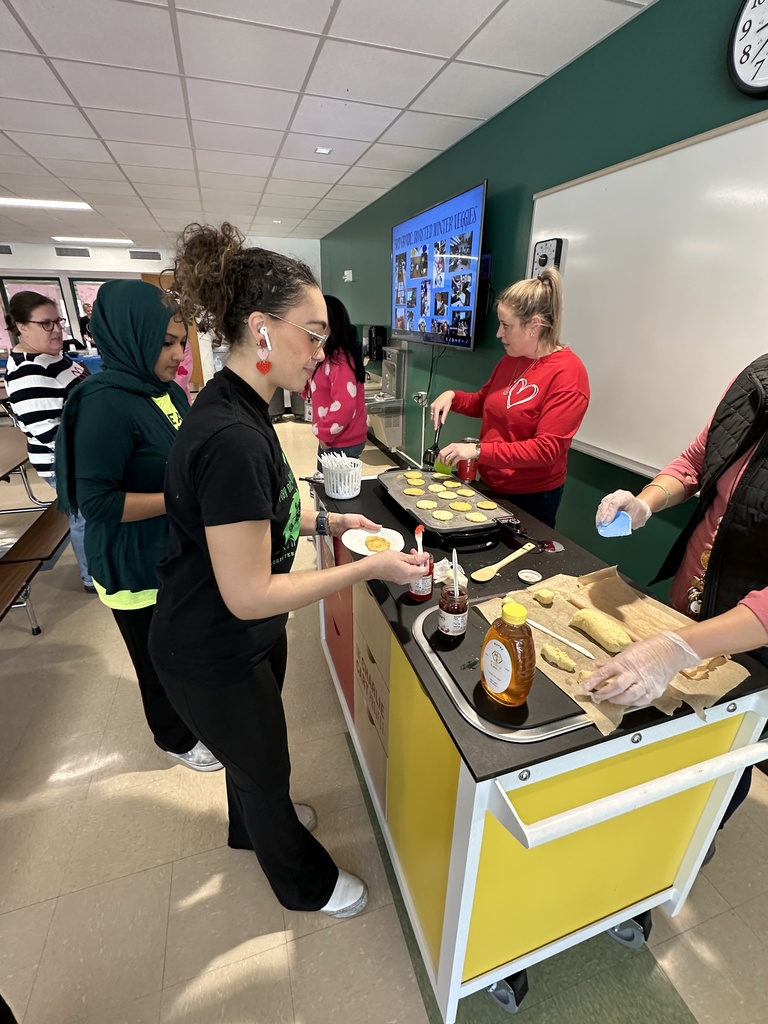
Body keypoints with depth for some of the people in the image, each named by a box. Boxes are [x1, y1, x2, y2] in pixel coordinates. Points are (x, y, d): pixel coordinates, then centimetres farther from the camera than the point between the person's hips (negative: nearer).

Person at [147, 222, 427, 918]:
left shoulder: (237, 409, -1)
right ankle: (305, 882, 51)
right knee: (266, 767, 19)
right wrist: (371, 568, -26)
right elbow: (249, 595, -31)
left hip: (248, 640, 9)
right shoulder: (231, 437, -34)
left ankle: (254, 824, 65)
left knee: (253, 752, 33)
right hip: (214, 658, -8)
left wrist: (326, 521, -1)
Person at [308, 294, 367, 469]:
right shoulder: (328, 355, 10)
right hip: (333, 438, 9)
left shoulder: (338, 359, -20)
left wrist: (325, 434, -16)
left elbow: (344, 405, -27)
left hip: (341, 442, -9)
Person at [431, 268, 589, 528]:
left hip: (531, 497, -7)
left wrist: (478, 450, -28)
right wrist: (452, 396, -3)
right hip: (490, 485, 7)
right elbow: (483, 403, 18)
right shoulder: (510, 359, 2)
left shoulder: (567, 373, -20)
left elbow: (546, 449, -24)